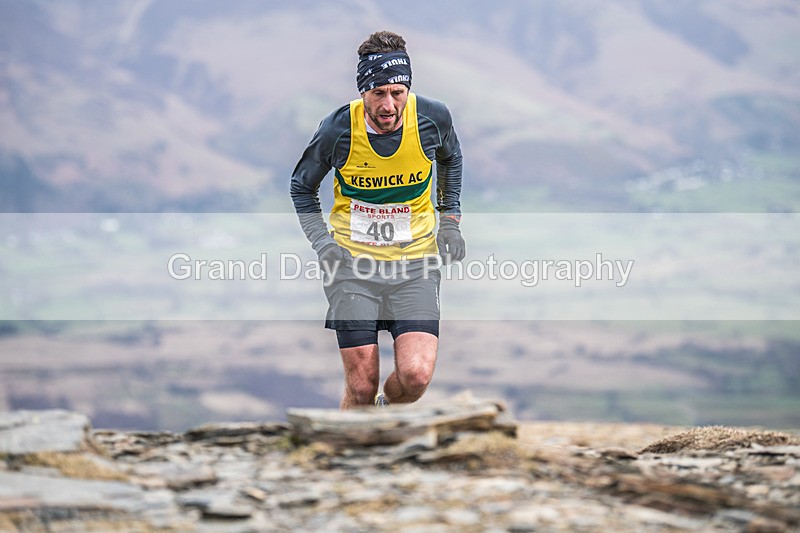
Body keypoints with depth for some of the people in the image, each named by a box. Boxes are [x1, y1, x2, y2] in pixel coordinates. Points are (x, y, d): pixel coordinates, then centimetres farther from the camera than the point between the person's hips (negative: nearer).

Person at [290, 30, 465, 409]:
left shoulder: (433, 118, -11)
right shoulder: (338, 129, -14)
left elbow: (450, 158, 15)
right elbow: (302, 186, 6)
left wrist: (450, 220, 9)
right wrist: (321, 241, -6)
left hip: (415, 263, 1)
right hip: (353, 263, -1)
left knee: (416, 375, -15)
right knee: (361, 388, -3)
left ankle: (389, 409, 21)